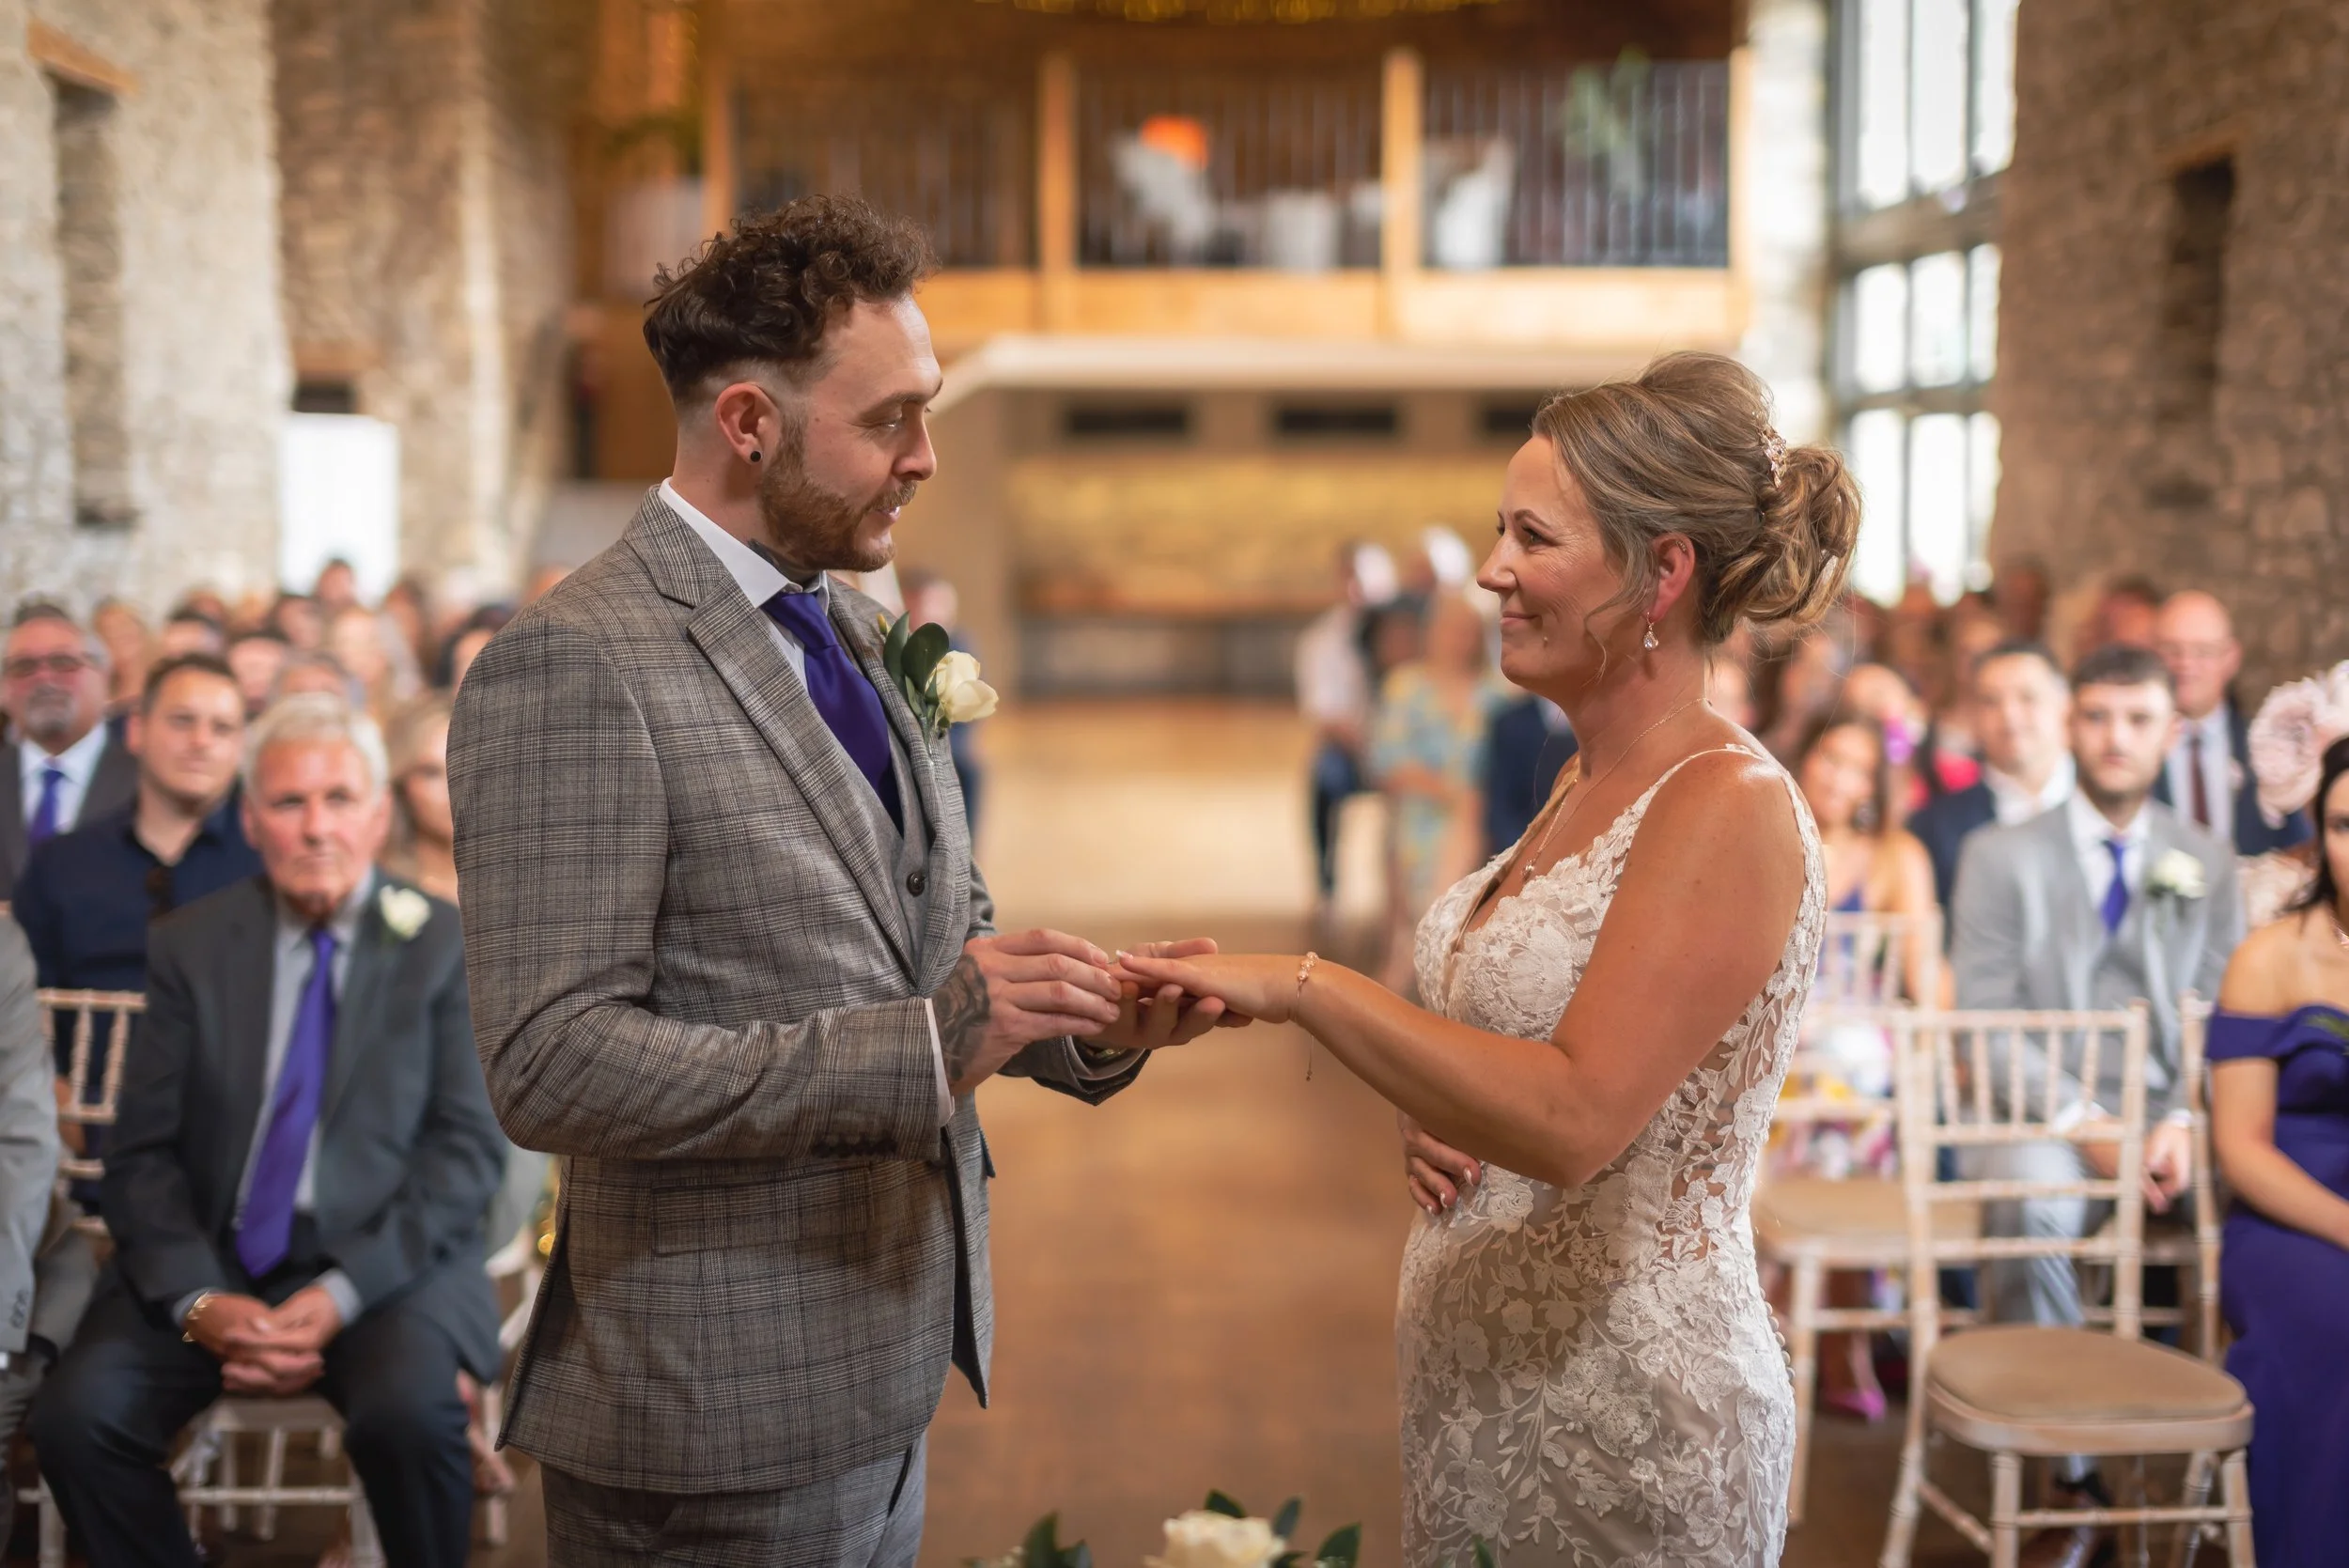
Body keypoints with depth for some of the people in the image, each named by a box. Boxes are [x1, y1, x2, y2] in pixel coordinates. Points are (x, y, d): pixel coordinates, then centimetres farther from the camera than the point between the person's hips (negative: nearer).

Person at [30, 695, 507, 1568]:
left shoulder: (444, 946, 2)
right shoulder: (190, 945, 8)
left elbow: (468, 1149, -4)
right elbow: (142, 1153, 4)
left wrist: (342, 1294, -16)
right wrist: (199, 1301, -13)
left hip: (386, 1264, -2)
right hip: (210, 1261, 2)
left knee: (407, 1412, -32)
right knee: (76, 1415, -23)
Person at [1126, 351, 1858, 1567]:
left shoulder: (1728, 809, -19)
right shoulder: (1588, 786, 8)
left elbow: (1576, 1117, -28)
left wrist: (1305, 986, -27)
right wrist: (1431, 1121, 0)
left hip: (1626, 1414, -8)